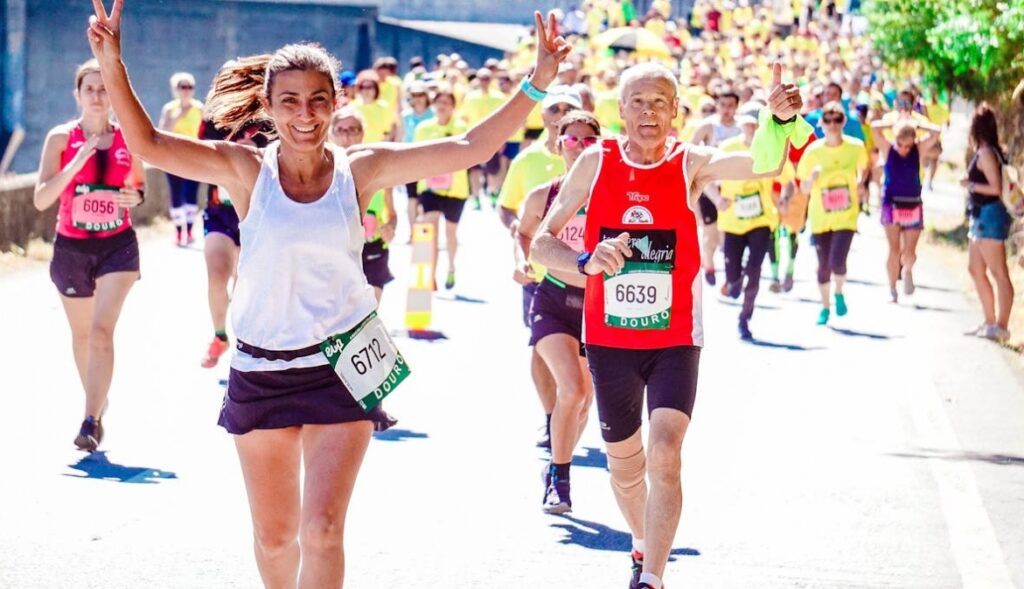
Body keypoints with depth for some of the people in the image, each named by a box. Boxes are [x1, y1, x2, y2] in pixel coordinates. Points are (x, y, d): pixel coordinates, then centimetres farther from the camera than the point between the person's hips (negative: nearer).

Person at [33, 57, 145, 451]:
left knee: (102, 328, -16)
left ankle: (91, 421, -19)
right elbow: (40, 199, -13)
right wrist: (76, 164, -25)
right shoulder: (61, 138, -6)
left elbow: (140, 184, 16)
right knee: (82, 333, 15)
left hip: (118, 245, -1)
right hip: (72, 247, 1)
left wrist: (136, 196, -8)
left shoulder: (128, 138, -1)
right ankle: (97, 401, 39)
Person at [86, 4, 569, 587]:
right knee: (274, 535, 14)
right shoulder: (248, 169, -6)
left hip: (340, 368, -1)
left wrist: (537, 83, -14)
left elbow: (470, 149, -7)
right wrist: (113, 68, -28)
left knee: (322, 532, -11)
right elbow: (150, 145, -14)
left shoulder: (360, 169, -4)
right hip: (261, 370, 1)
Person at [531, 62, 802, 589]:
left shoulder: (691, 165, -8)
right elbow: (541, 242, -1)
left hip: (674, 341, -2)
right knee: (623, 466, 17)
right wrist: (585, 263, -22)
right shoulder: (595, 164, -3)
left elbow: (763, 164, -26)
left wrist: (780, 120, -47)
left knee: (664, 458, -20)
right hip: (608, 341, 3)